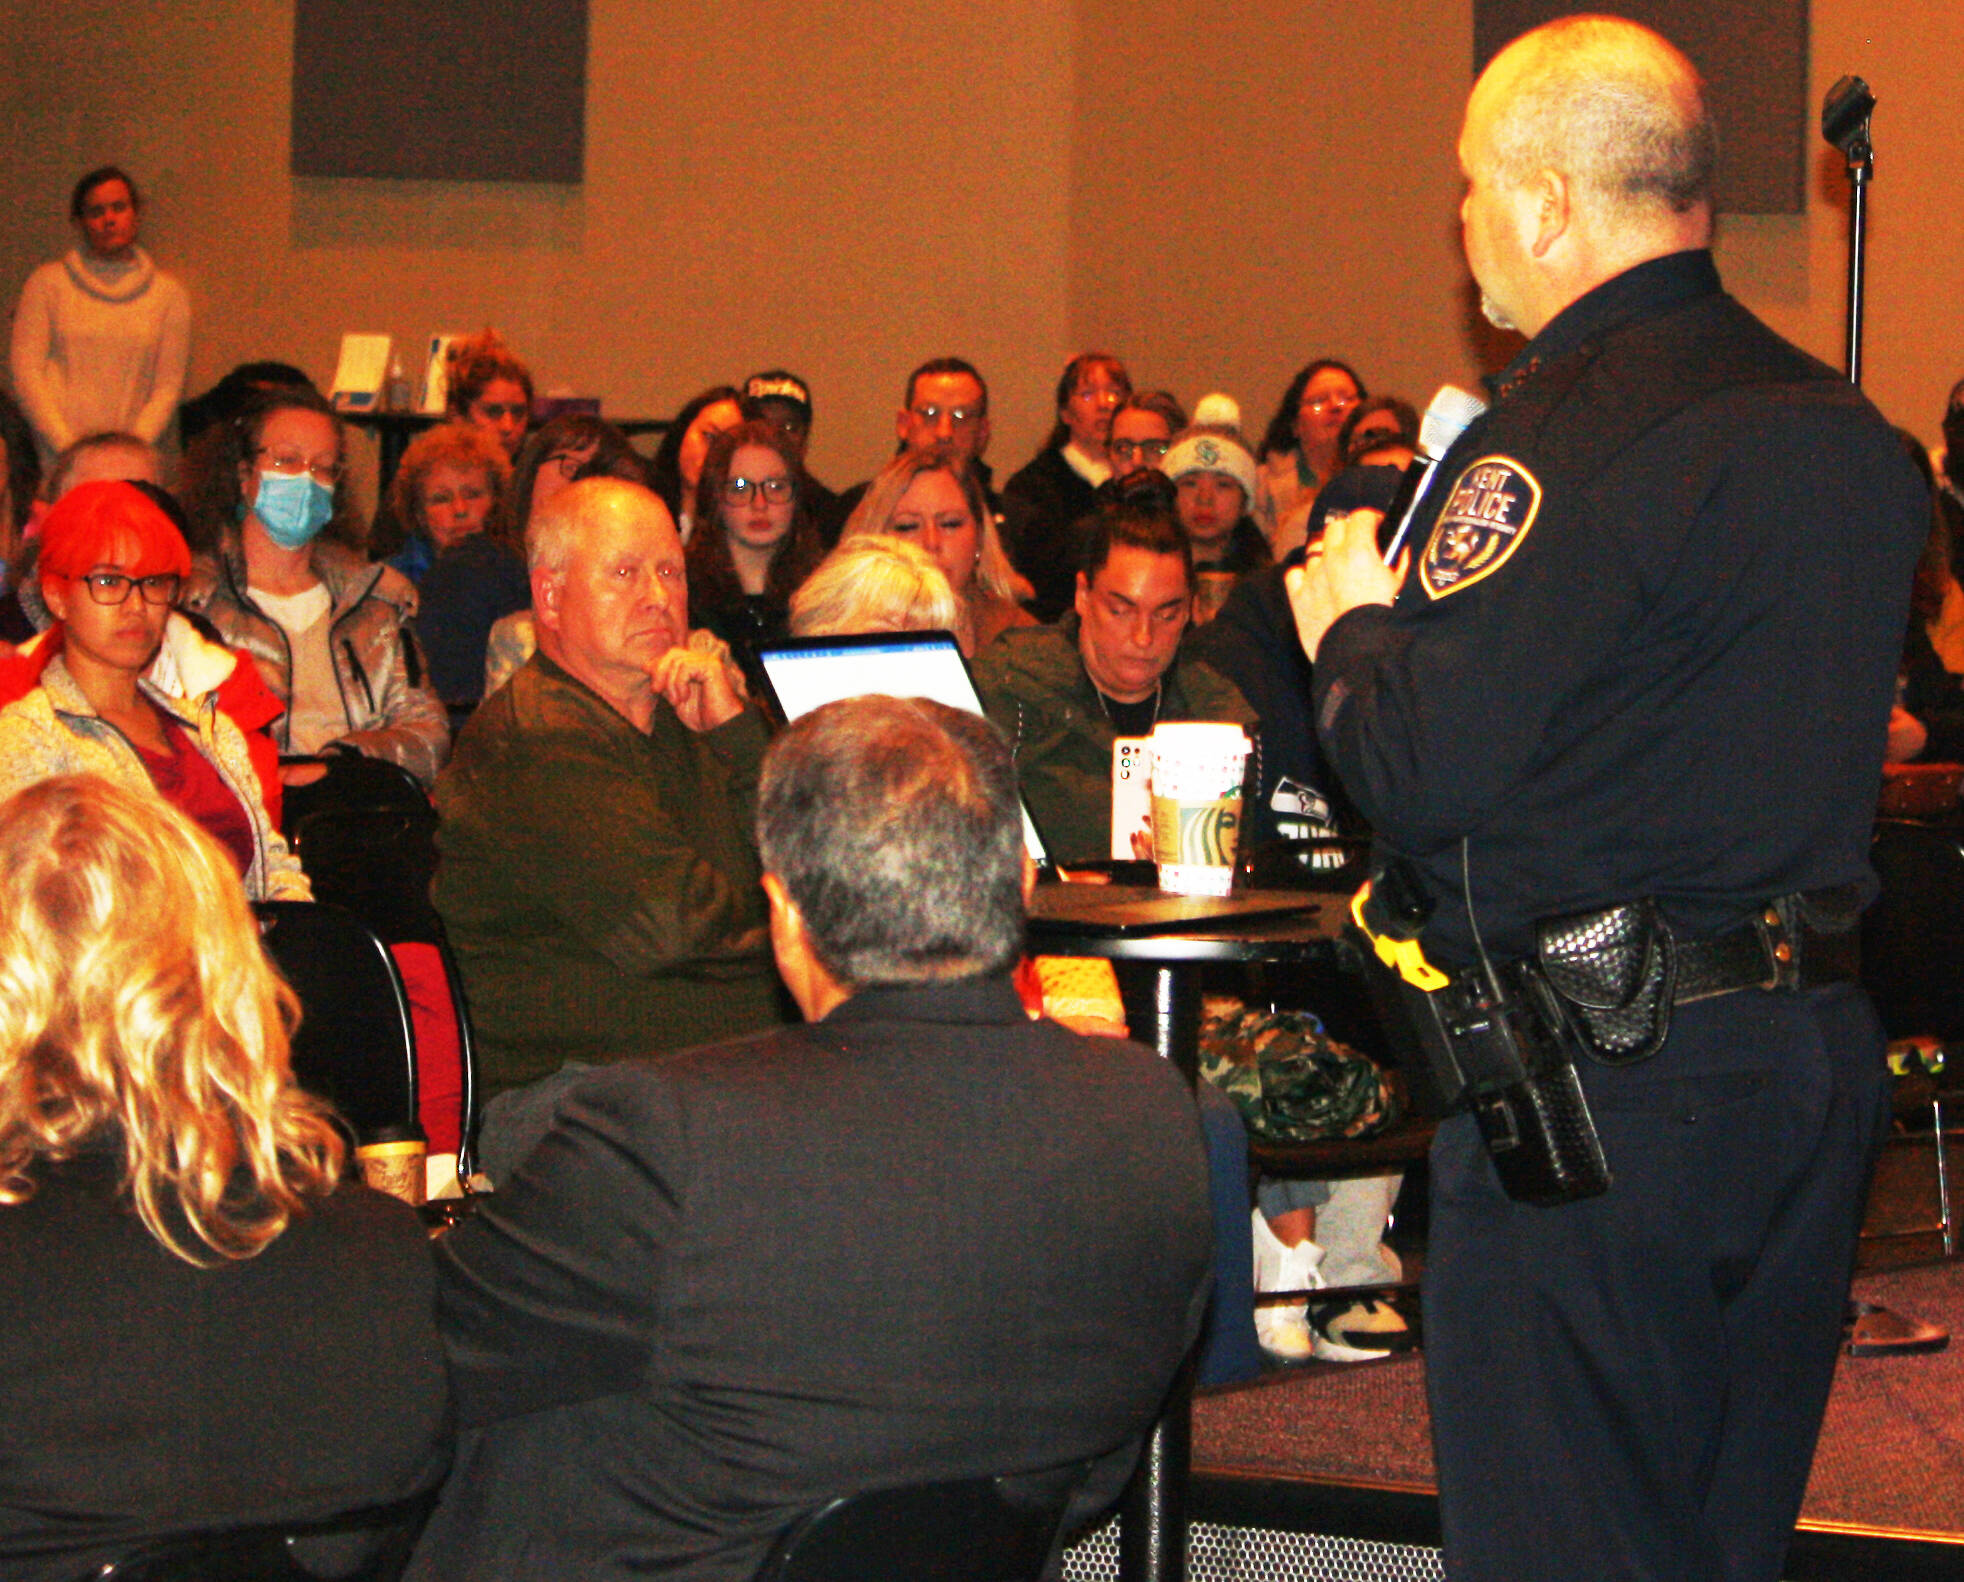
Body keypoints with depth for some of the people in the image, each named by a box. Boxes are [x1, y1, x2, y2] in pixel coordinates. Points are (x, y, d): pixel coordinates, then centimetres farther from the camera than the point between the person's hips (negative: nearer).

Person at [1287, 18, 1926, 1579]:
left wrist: (1349, 624, 1)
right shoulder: (1850, 434, 9)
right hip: (1813, 1050, 9)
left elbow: (1424, 774, -20)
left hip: (1603, 1089, -8)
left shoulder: (1564, 441, -17)